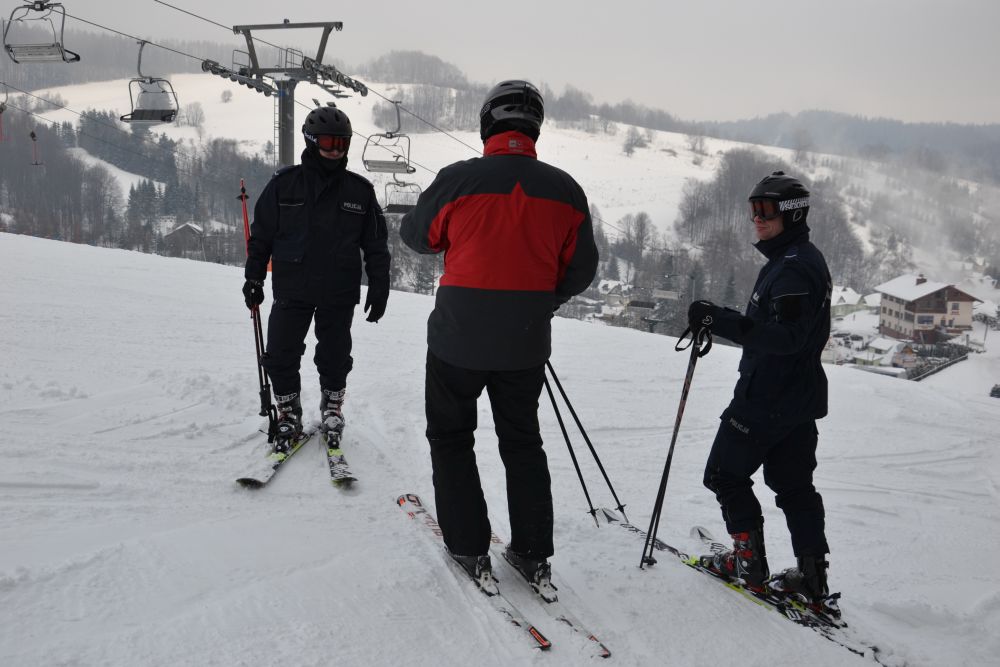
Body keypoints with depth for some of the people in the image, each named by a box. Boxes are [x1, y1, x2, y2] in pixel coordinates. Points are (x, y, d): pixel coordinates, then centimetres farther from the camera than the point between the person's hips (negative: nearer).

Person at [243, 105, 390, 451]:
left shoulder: (360, 190, 3)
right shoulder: (284, 184, 1)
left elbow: (376, 245, 7)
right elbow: (261, 235, 8)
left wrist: (379, 289, 3)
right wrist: (253, 278, 6)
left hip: (339, 294, 0)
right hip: (291, 290, 0)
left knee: (335, 358, 8)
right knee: (281, 357, 2)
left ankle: (332, 406, 32)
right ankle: (289, 413, 21)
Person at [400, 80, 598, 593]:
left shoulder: (458, 179, -13)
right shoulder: (564, 189, -4)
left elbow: (416, 235, 4)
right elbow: (581, 268, 3)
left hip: (459, 337, -3)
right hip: (527, 343, 3)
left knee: (451, 436, 17)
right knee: (522, 442, 19)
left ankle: (470, 550, 18)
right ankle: (533, 555, 23)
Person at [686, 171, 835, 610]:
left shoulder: (792, 267, -20)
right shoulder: (803, 260, 14)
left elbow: (786, 336, -29)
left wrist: (721, 321, -32)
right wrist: (723, 321, 17)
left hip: (768, 397, -10)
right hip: (801, 397, 10)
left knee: (725, 474, 5)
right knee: (794, 484, 14)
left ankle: (749, 562, 11)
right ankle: (813, 579, 17)